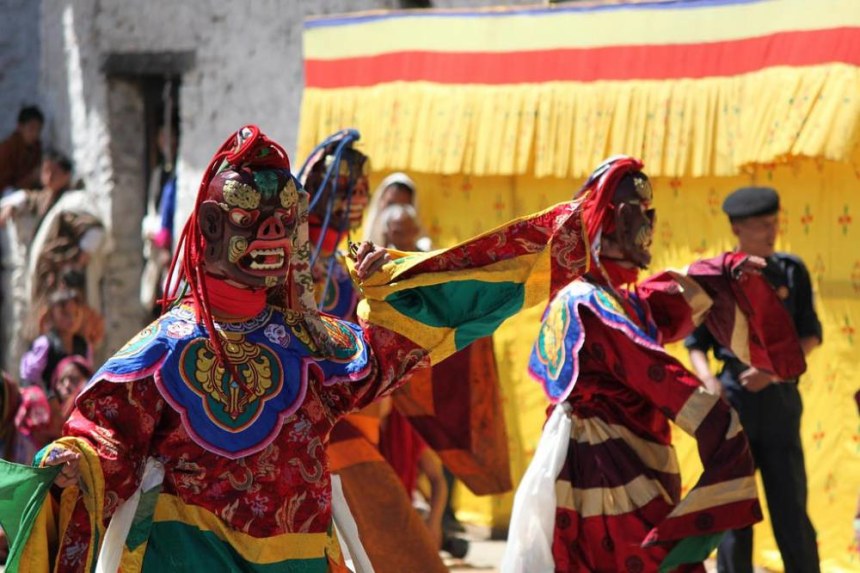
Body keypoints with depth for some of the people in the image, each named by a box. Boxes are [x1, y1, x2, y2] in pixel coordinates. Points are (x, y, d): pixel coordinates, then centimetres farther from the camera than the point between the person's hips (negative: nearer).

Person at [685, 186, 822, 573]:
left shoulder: (792, 271, 3)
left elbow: (811, 336, 4)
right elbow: (696, 345, 3)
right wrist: (708, 379, -18)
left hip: (778, 398, 1)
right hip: (732, 398, -1)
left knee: (791, 509, 0)